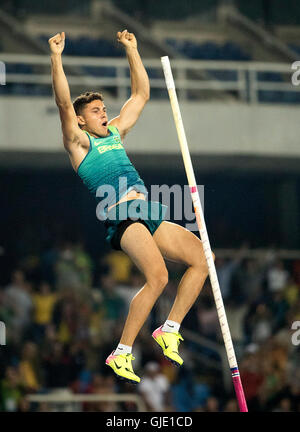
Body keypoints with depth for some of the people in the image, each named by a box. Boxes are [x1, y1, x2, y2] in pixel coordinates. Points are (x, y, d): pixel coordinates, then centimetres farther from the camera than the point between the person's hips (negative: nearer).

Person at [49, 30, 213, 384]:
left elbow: (141, 94, 29)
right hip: (121, 218, -8)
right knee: (157, 277, -26)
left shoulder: (116, 132, 25)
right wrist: (56, 58, -14)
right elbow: (64, 103, -9)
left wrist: (132, 50, 27)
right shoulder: (78, 141, 6)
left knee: (202, 258, -1)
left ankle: (169, 330, 5)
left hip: (149, 215, 8)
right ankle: (121, 354, -21)